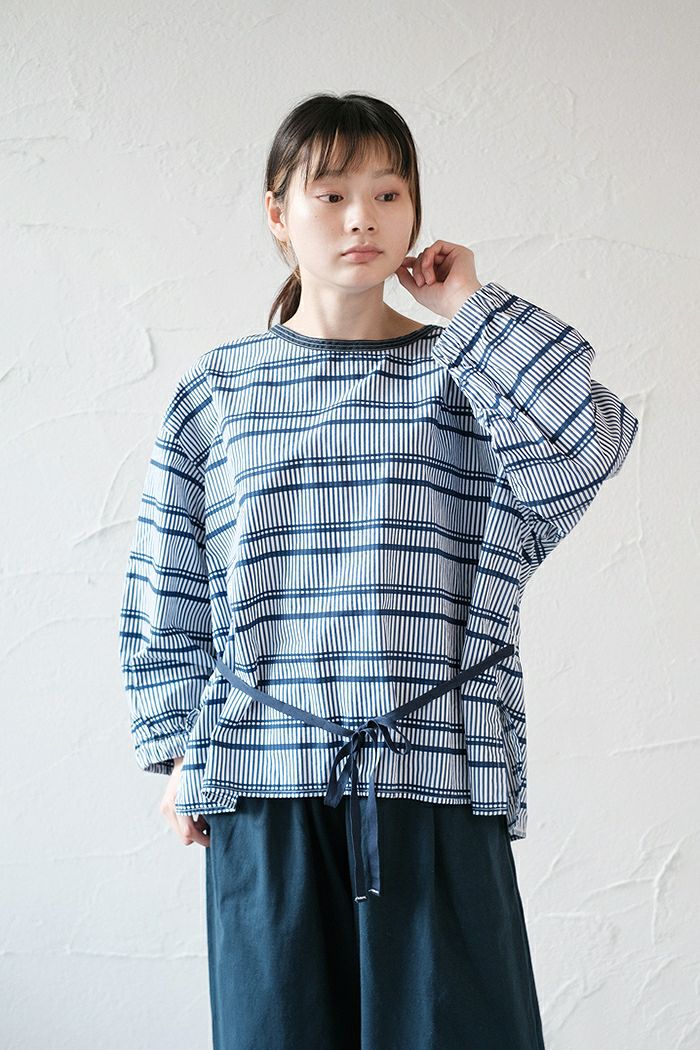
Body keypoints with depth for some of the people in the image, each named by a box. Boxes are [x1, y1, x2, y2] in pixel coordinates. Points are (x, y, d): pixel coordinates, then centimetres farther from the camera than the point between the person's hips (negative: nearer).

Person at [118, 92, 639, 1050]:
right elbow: (164, 594, 11)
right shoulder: (217, 394, 9)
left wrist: (468, 306, -5)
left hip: (438, 785, 0)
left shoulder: (471, 378, 8)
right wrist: (182, 751, 4)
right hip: (263, 788, 1)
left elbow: (587, 444, -13)